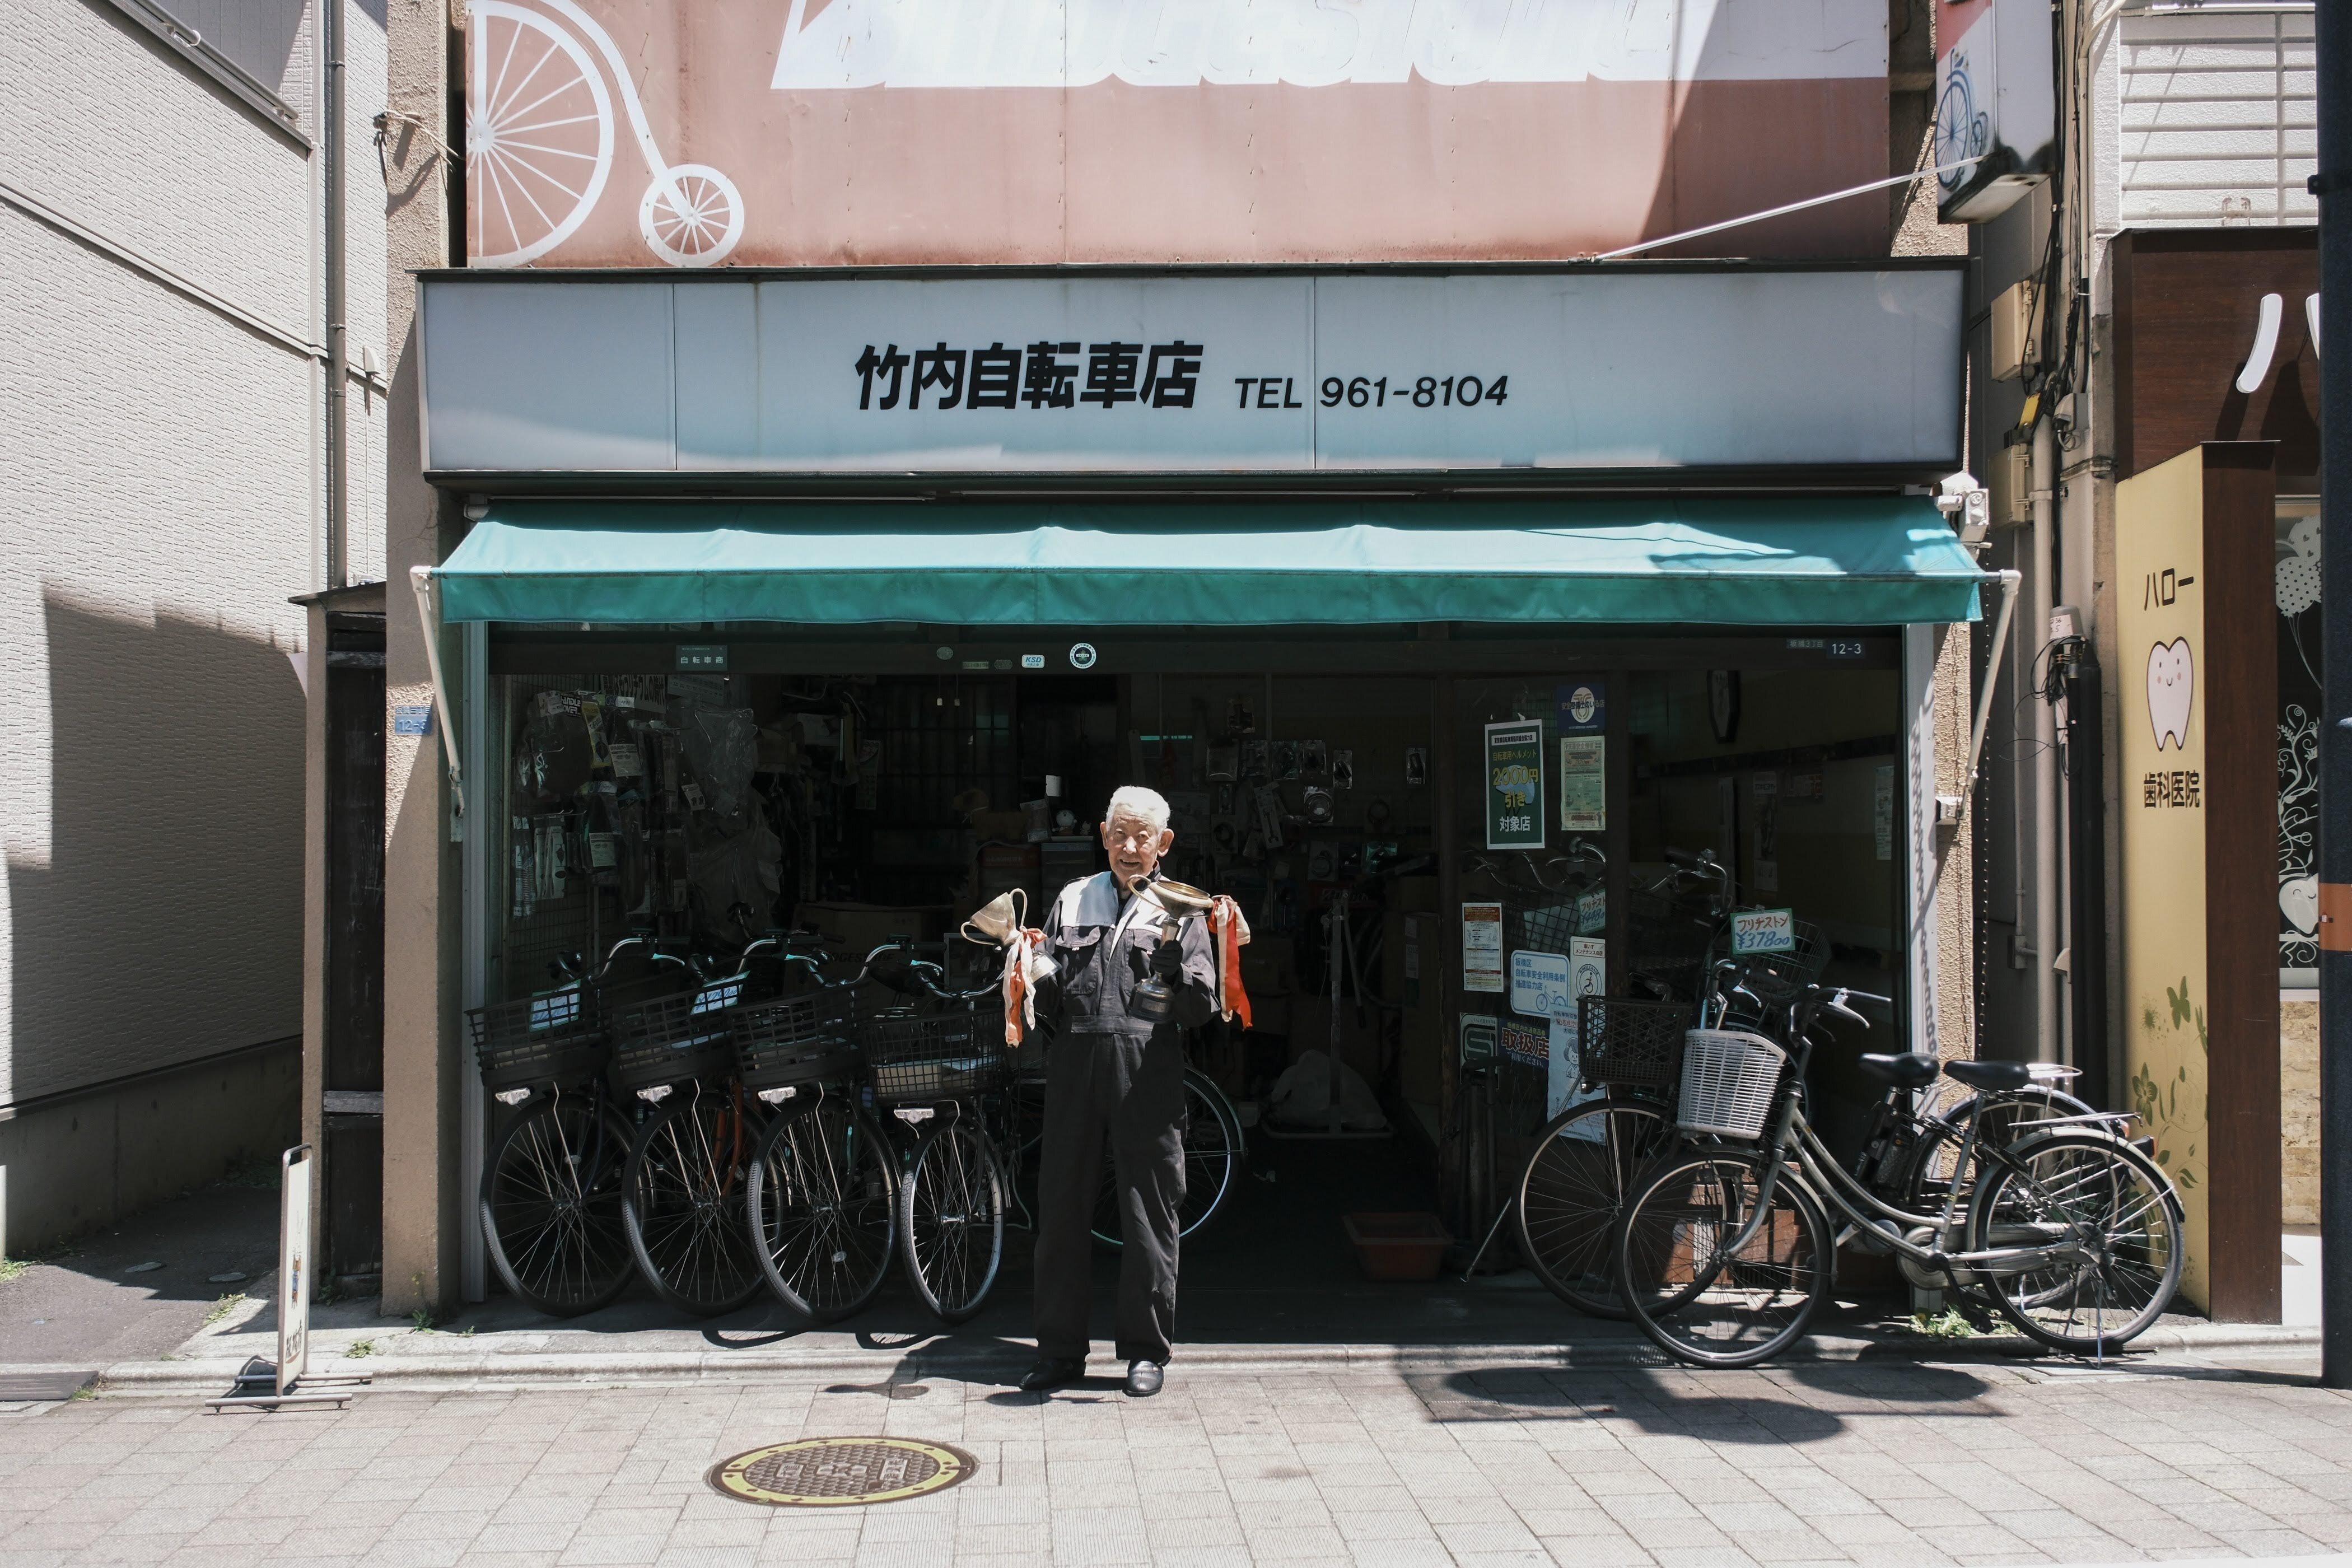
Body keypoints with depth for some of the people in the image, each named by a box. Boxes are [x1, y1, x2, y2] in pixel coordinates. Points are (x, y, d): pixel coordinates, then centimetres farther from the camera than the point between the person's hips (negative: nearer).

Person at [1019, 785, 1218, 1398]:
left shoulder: (1180, 910, 9)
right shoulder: (1073, 900, 18)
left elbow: (1202, 1008, 0)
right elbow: (1045, 996, 19)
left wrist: (1176, 960, -17)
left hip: (1147, 1067, -2)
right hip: (1074, 1062, 3)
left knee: (1149, 1208, 1)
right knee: (1062, 1203, 4)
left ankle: (1145, 1349, 14)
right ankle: (1061, 1349, 15)